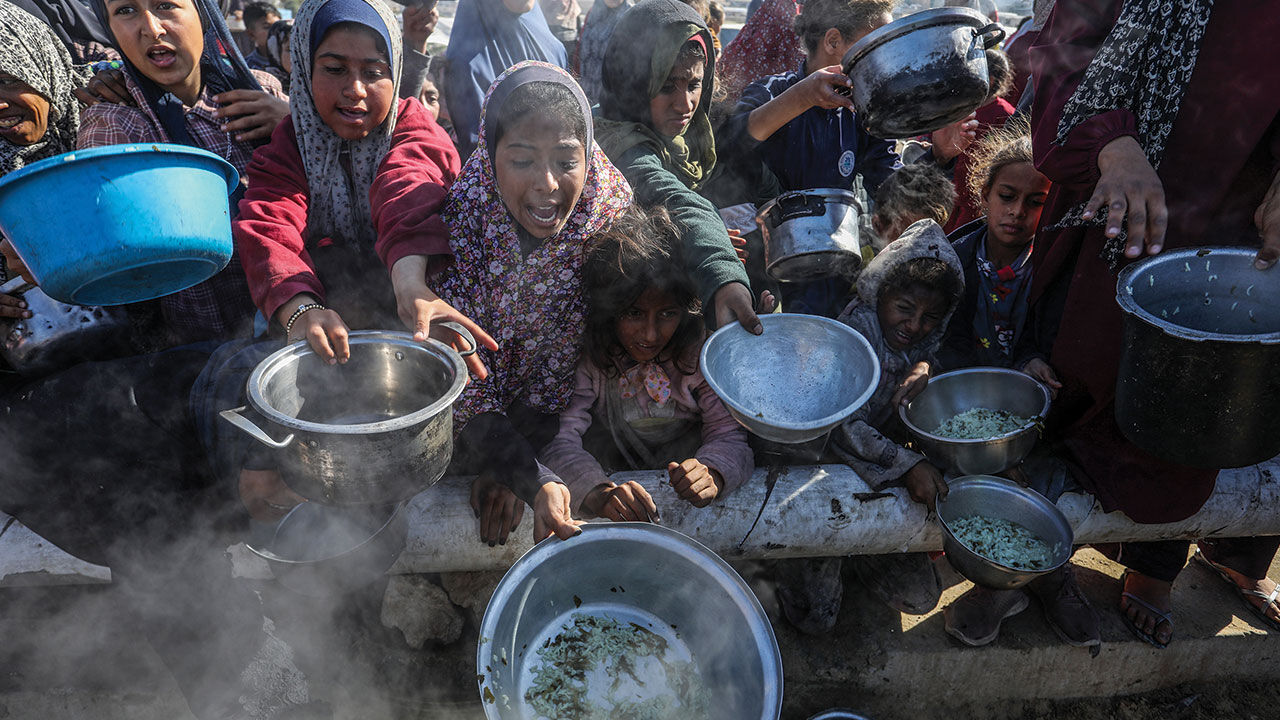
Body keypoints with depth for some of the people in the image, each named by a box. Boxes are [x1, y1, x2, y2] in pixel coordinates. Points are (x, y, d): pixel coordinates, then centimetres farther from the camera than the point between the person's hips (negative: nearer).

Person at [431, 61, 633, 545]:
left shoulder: (612, 214, -18)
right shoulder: (457, 217, -25)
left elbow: (563, 365, -10)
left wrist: (506, 470, -14)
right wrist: (534, 481, -31)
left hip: (545, 427, 1)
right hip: (456, 428, -1)